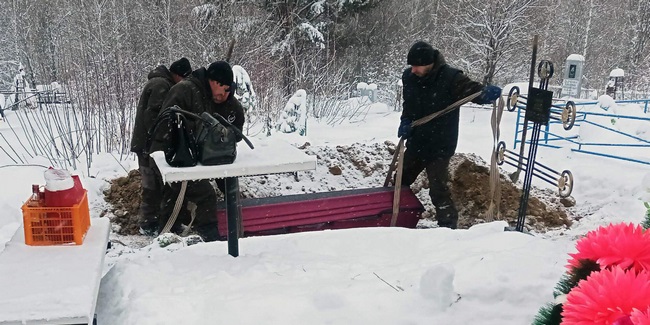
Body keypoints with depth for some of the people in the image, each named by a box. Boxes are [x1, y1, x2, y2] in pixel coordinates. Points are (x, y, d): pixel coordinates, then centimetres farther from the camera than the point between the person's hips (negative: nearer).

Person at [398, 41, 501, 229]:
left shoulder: (450, 78, -20)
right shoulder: (409, 77, -4)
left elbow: (474, 90, -21)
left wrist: (487, 93, -44)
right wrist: (405, 122, -8)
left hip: (440, 146, -6)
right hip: (416, 143, 6)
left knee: (438, 189, -9)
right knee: (400, 181, 18)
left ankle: (448, 226, 10)